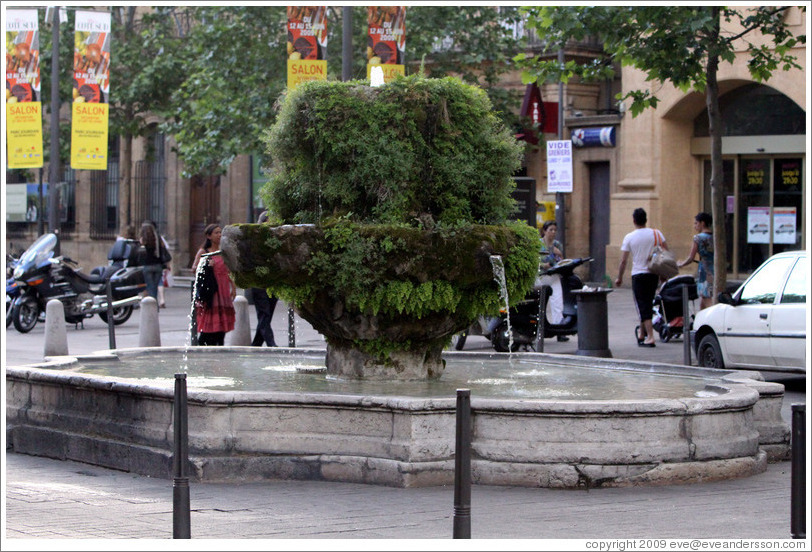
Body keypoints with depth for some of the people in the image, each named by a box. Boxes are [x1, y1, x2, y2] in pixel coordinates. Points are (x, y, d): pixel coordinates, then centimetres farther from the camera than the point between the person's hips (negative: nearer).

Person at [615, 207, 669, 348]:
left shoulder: (629, 237, -6)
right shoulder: (656, 234, 0)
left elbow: (623, 260, -6)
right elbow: (667, 253, 0)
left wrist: (619, 278, 6)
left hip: (638, 274, -3)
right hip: (653, 274, 3)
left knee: (643, 306, -2)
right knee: (647, 304, 18)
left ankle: (650, 337, -11)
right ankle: (641, 333, 31)